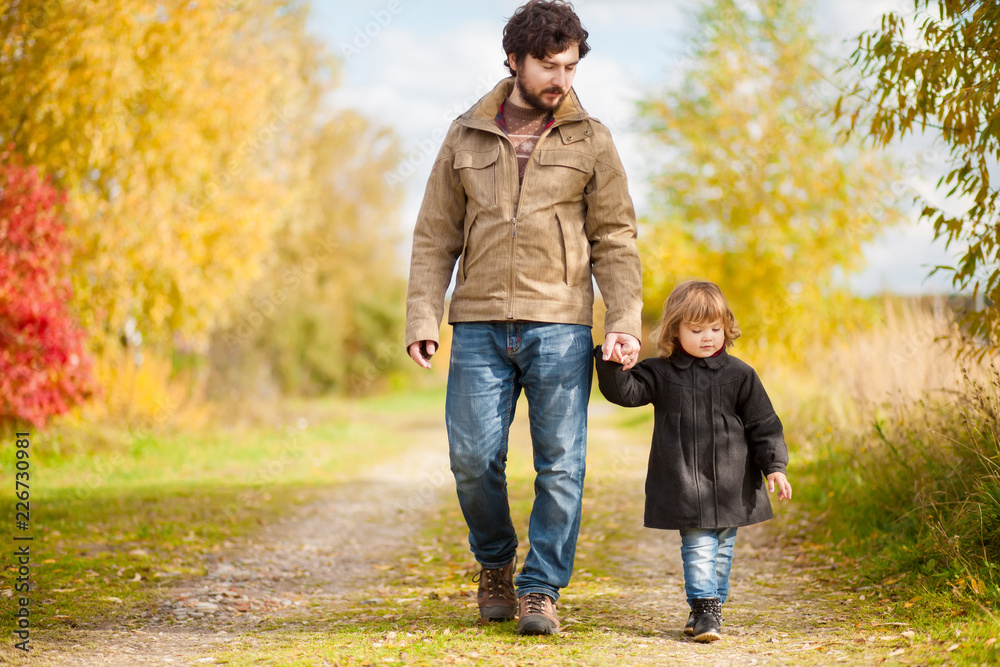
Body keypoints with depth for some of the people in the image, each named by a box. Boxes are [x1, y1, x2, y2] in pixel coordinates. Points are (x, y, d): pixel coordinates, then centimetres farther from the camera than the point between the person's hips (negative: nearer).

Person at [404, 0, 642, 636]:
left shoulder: (590, 140, 6)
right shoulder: (466, 137, 8)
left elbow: (616, 240, 5)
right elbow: (435, 237, 9)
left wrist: (625, 320, -7)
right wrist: (423, 318, -2)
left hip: (560, 326, 0)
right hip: (480, 326, 1)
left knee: (561, 464, -2)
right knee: (473, 456, -4)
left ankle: (541, 588, 10)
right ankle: (495, 562, 21)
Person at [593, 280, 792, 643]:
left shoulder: (739, 375, 2)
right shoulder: (660, 373, 2)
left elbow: (763, 425, 3)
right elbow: (625, 391, -7)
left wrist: (774, 467, -4)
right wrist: (612, 363, -24)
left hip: (730, 484, 1)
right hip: (683, 483, -1)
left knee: (721, 547, 10)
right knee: (697, 545, -8)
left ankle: (709, 607, 22)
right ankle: (704, 607, -8)